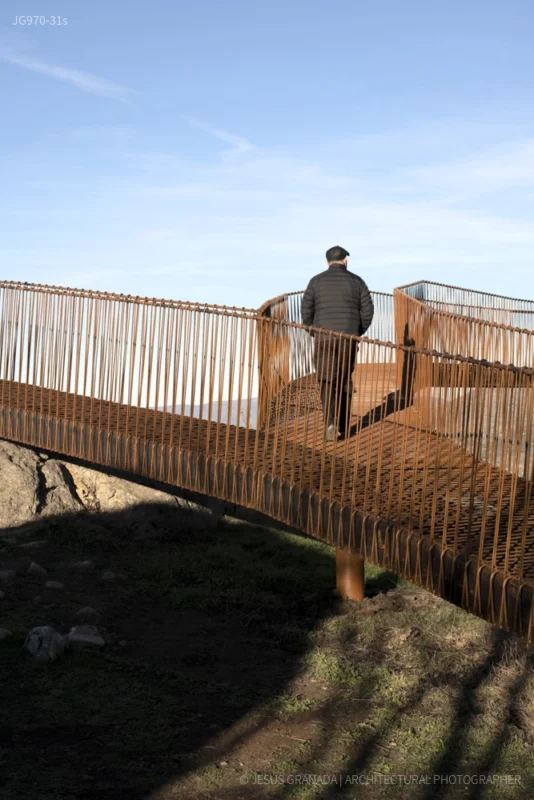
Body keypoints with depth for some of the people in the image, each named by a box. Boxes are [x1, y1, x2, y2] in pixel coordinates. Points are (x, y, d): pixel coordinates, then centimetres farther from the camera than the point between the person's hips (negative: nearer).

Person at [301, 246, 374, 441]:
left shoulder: (316, 281, 4)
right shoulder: (356, 281, 5)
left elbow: (306, 311, 1)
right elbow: (368, 311, 2)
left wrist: (314, 332, 17)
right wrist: (358, 333, 17)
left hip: (324, 337, -1)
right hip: (348, 338, 1)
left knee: (327, 382, 2)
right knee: (344, 381, 13)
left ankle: (331, 423, -19)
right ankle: (343, 427, 16)